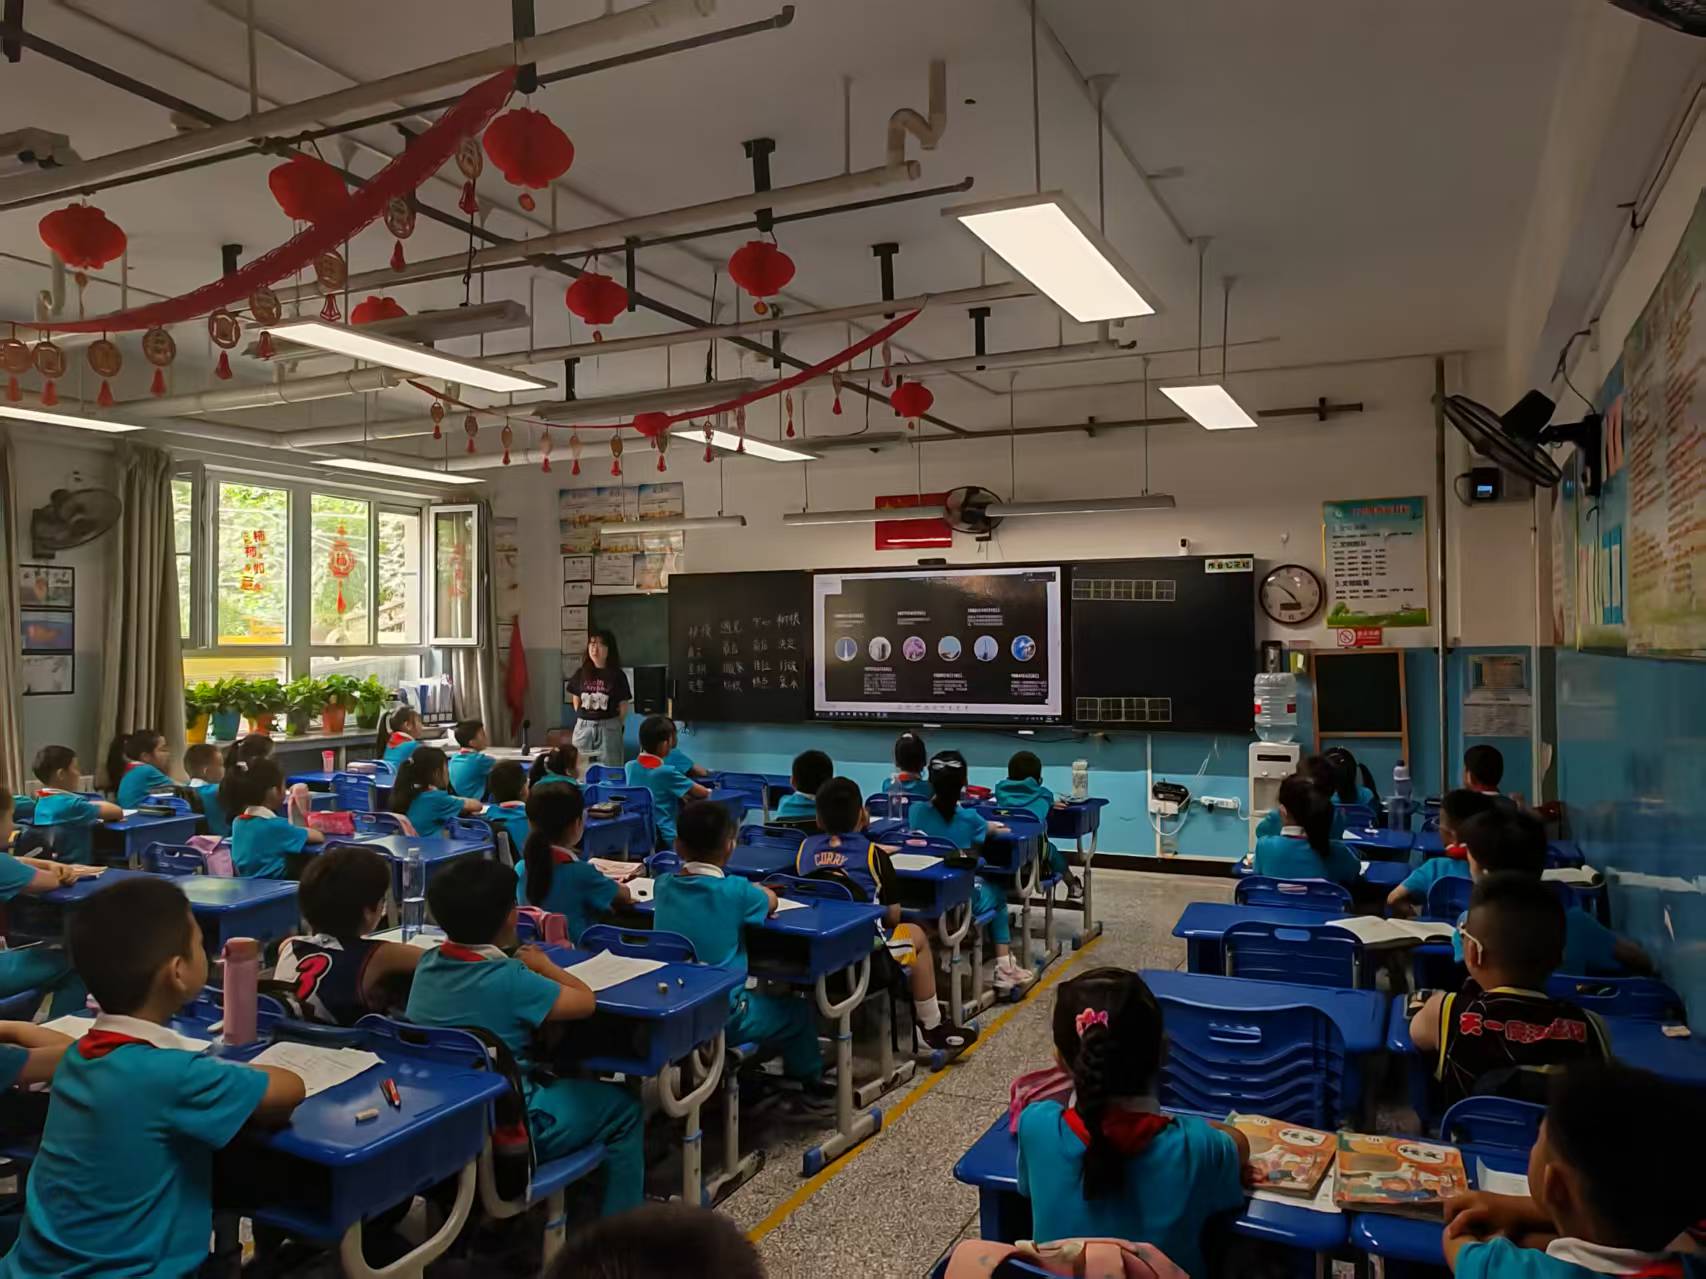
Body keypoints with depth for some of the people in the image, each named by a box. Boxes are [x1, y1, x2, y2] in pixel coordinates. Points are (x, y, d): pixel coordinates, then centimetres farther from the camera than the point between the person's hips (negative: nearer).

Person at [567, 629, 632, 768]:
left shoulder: (617, 675, -4)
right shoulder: (581, 673, 5)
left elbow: (624, 706, -1)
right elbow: (576, 699, 15)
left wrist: (614, 724, 1)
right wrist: (583, 719, 11)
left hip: (608, 729, -3)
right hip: (583, 728, 3)